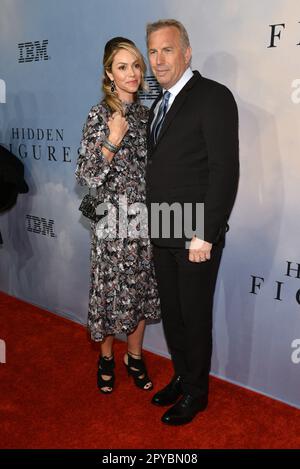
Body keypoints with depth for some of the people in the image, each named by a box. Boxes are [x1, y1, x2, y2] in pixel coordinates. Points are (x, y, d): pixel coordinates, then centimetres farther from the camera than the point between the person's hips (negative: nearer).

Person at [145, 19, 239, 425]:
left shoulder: (213, 96, -9)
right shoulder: (159, 106, 15)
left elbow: (226, 170, -16)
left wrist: (204, 236, -19)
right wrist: (153, 224, 7)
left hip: (196, 238, -7)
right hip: (163, 237, 7)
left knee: (195, 318, 8)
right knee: (172, 314, 18)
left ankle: (196, 392, 30)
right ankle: (181, 378, 39)